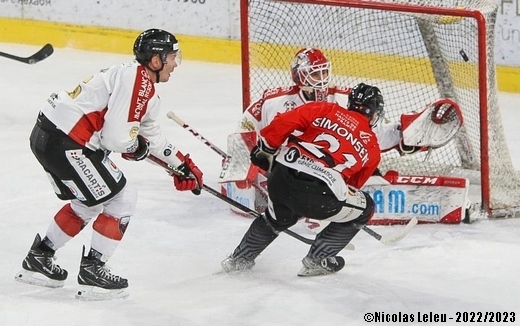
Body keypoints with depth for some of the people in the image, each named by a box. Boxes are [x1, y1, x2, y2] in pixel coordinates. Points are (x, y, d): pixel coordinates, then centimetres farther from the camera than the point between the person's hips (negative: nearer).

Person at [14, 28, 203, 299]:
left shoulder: (143, 87, 18)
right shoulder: (137, 81, -15)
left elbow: (151, 135, 32)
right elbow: (116, 137, -21)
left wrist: (182, 164, 31)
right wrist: (137, 147, 0)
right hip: (65, 142, -10)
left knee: (91, 201, 26)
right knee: (122, 198, 0)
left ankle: (38, 258, 33)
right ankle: (92, 271, 6)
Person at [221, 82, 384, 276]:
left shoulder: (324, 110, 17)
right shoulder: (371, 147, 19)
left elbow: (284, 122, 6)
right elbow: (353, 184, 30)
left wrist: (265, 149, 19)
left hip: (281, 177, 4)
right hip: (321, 195, -4)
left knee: (279, 217, 38)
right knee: (363, 210, 24)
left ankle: (240, 259, 48)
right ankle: (316, 260, 24)